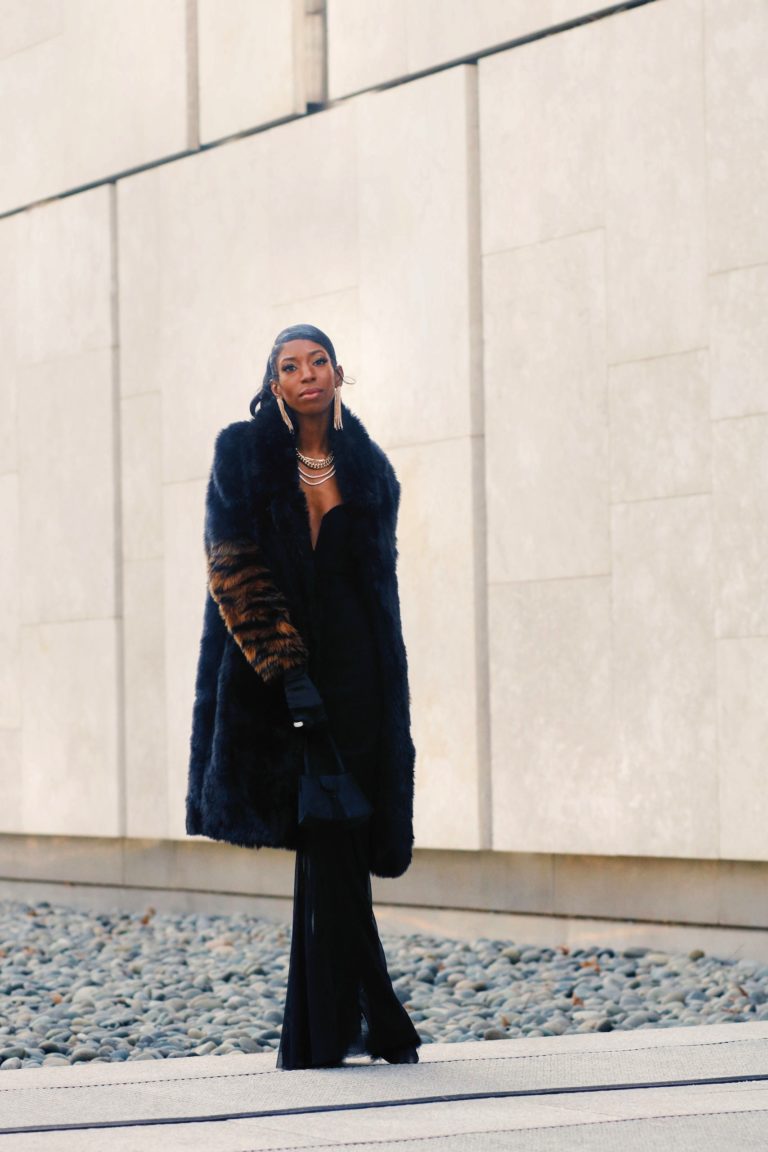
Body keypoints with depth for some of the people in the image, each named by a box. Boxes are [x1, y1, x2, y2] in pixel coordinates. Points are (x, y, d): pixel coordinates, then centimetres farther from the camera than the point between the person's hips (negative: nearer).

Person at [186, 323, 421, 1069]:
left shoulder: (368, 468, 11)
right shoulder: (243, 454, 0)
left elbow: (382, 582, 15)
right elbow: (232, 567, -8)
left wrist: (387, 692, 9)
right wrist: (289, 670, -17)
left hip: (352, 666, 3)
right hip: (272, 668, -3)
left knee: (332, 846, 0)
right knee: (327, 845, -5)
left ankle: (322, 1030, 6)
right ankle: (380, 1021, 2)